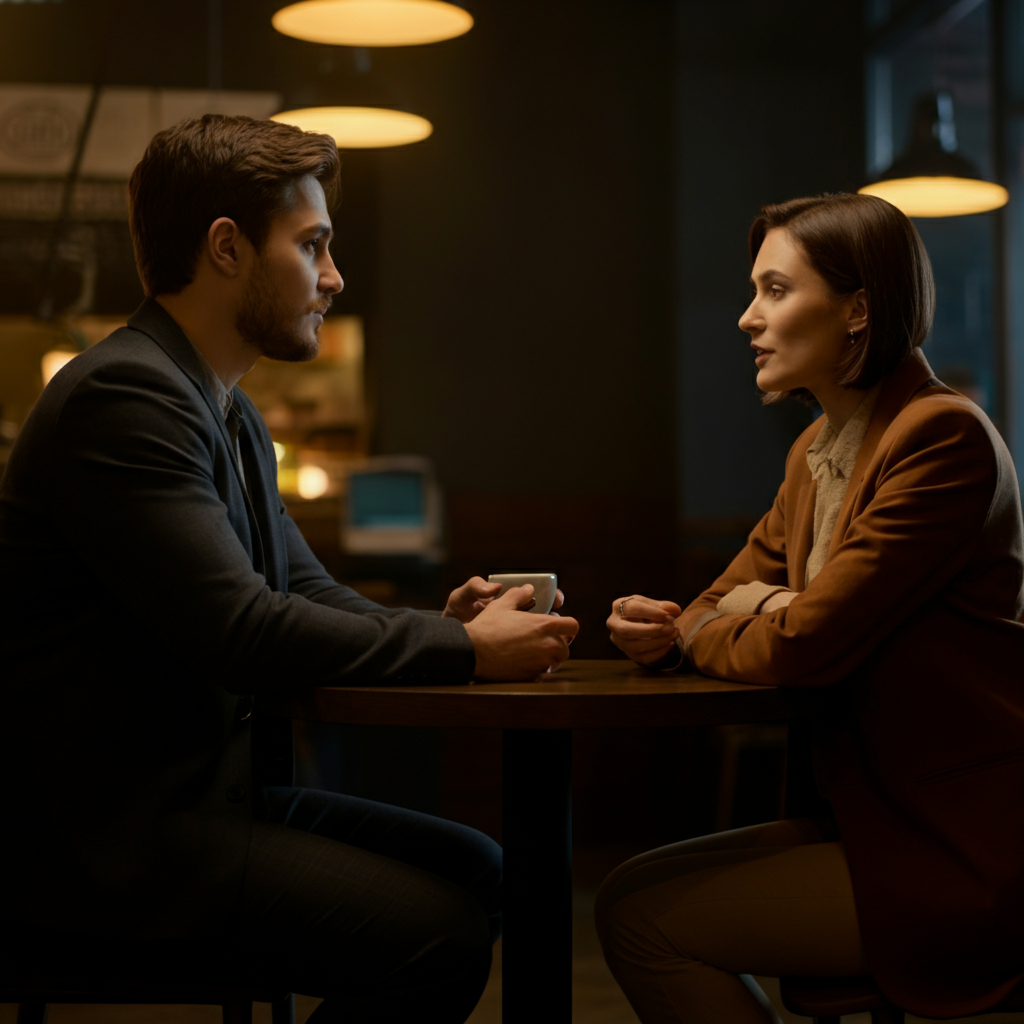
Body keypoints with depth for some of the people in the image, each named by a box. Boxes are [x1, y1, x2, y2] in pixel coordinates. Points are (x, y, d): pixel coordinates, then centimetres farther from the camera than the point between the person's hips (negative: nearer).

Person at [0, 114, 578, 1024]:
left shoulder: (234, 419, 16)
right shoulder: (123, 395, -17)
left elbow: (306, 594, 14)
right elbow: (237, 629, -25)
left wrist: (449, 625, -5)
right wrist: (465, 652, -17)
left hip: (208, 792, 10)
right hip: (113, 843, -10)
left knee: (473, 870, 6)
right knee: (436, 933, -18)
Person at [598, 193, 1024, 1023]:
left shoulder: (943, 435, -18)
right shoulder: (817, 453, 13)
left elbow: (802, 646, -22)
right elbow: (734, 599, 16)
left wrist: (695, 634, -1)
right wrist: (662, 630, -8)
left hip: (956, 857, -9)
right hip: (877, 817, 9)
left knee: (639, 912, -10)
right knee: (636, 888, 3)